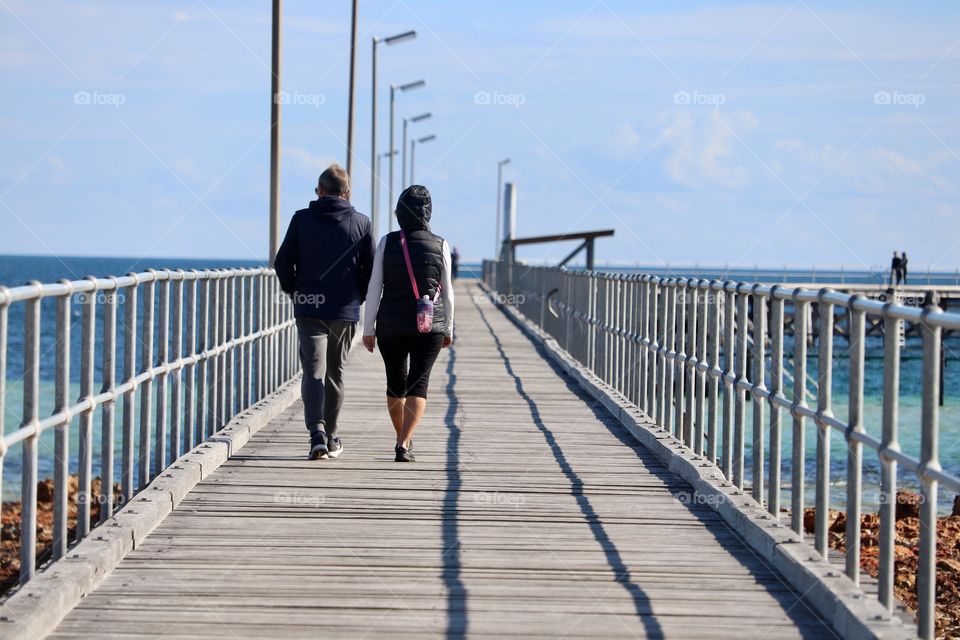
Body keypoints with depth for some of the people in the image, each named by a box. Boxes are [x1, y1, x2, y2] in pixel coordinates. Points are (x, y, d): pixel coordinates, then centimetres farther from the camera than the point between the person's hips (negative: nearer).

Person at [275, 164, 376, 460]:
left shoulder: (302, 219, -2)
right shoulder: (362, 224, 1)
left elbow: (282, 263, -2)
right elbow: (371, 270, 2)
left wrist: (294, 291, 14)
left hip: (309, 309, -1)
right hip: (346, 312, 2)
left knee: (313, 372, -3)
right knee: (335, 374, 14)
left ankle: (317, 432, -23)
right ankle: (331, 438, 22)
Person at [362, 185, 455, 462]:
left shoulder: (387, 242, -3)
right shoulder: (440, 245, -1)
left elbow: (374, 288, -3)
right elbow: (447, 292, 3)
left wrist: (368, 328, 3)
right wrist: (448, 329, 13)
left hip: (391, 325, 1)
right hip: (429, 326, -1)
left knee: (396, 383, 17)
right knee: (418, 384, -2)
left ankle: (403, 439, 32)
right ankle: (404, 444, -19)